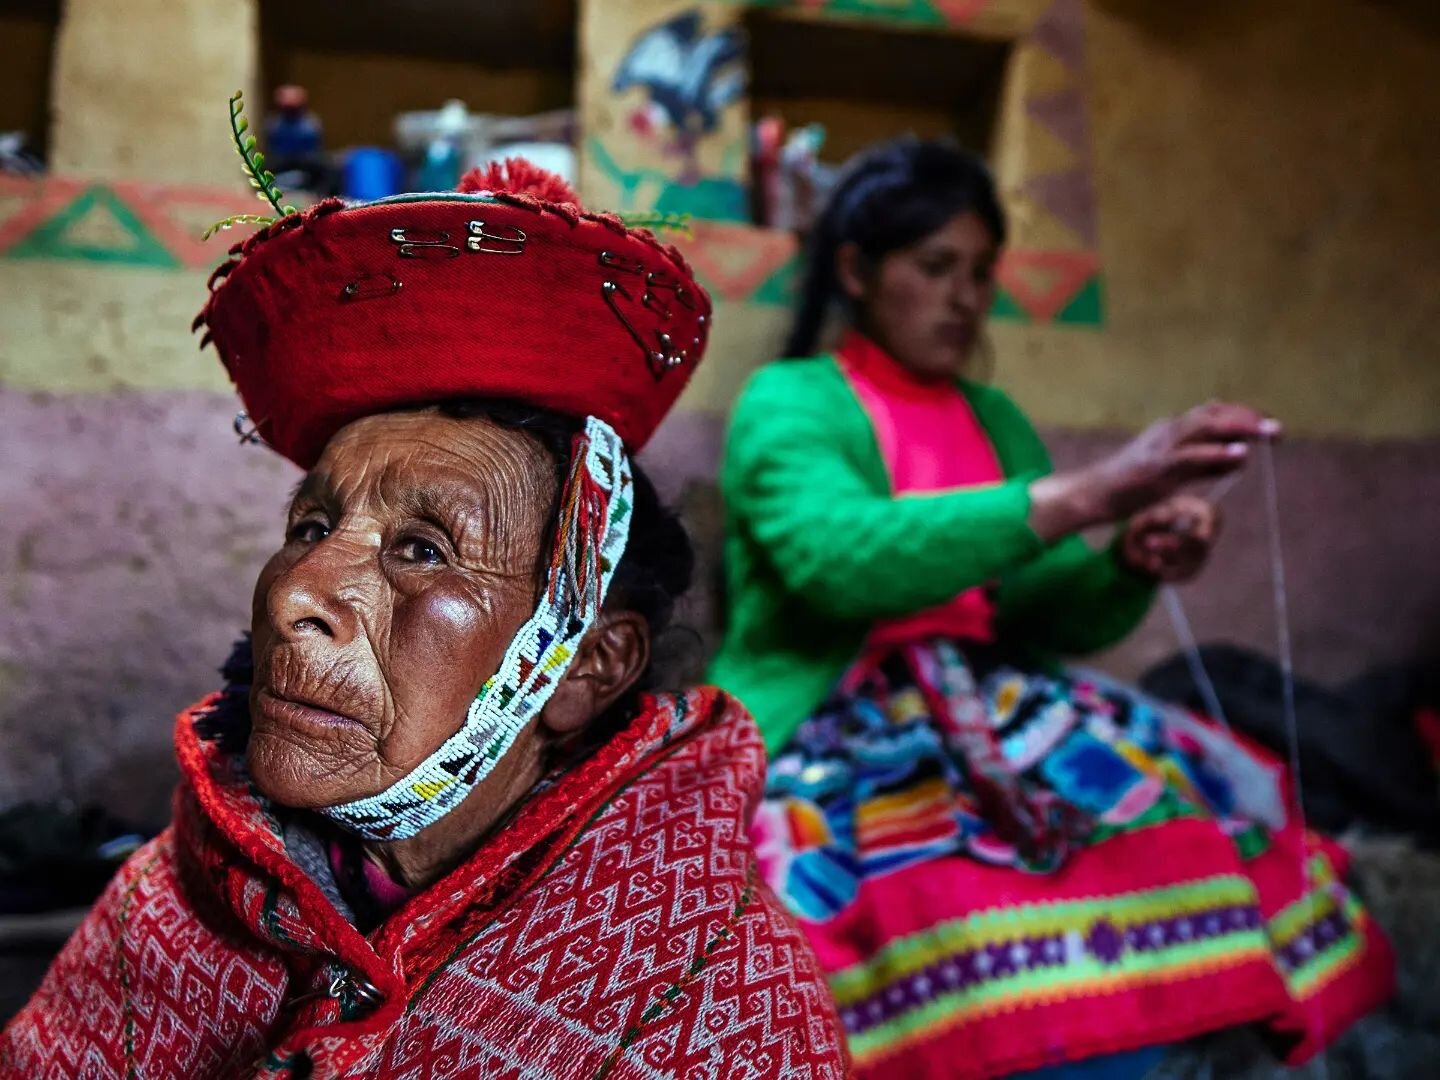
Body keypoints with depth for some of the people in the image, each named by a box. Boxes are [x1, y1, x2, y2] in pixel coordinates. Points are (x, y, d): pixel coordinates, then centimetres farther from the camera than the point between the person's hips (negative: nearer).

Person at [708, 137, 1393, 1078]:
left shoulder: (996, 419, 16)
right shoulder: (788, 404, -3)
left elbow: (1048, 617, 11)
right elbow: (841, 557, -23)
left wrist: (1133, 568, -12)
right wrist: (1083, 495, -29)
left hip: (986, 728, 6)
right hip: (827, 743, -6)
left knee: (1184, 829, -18)